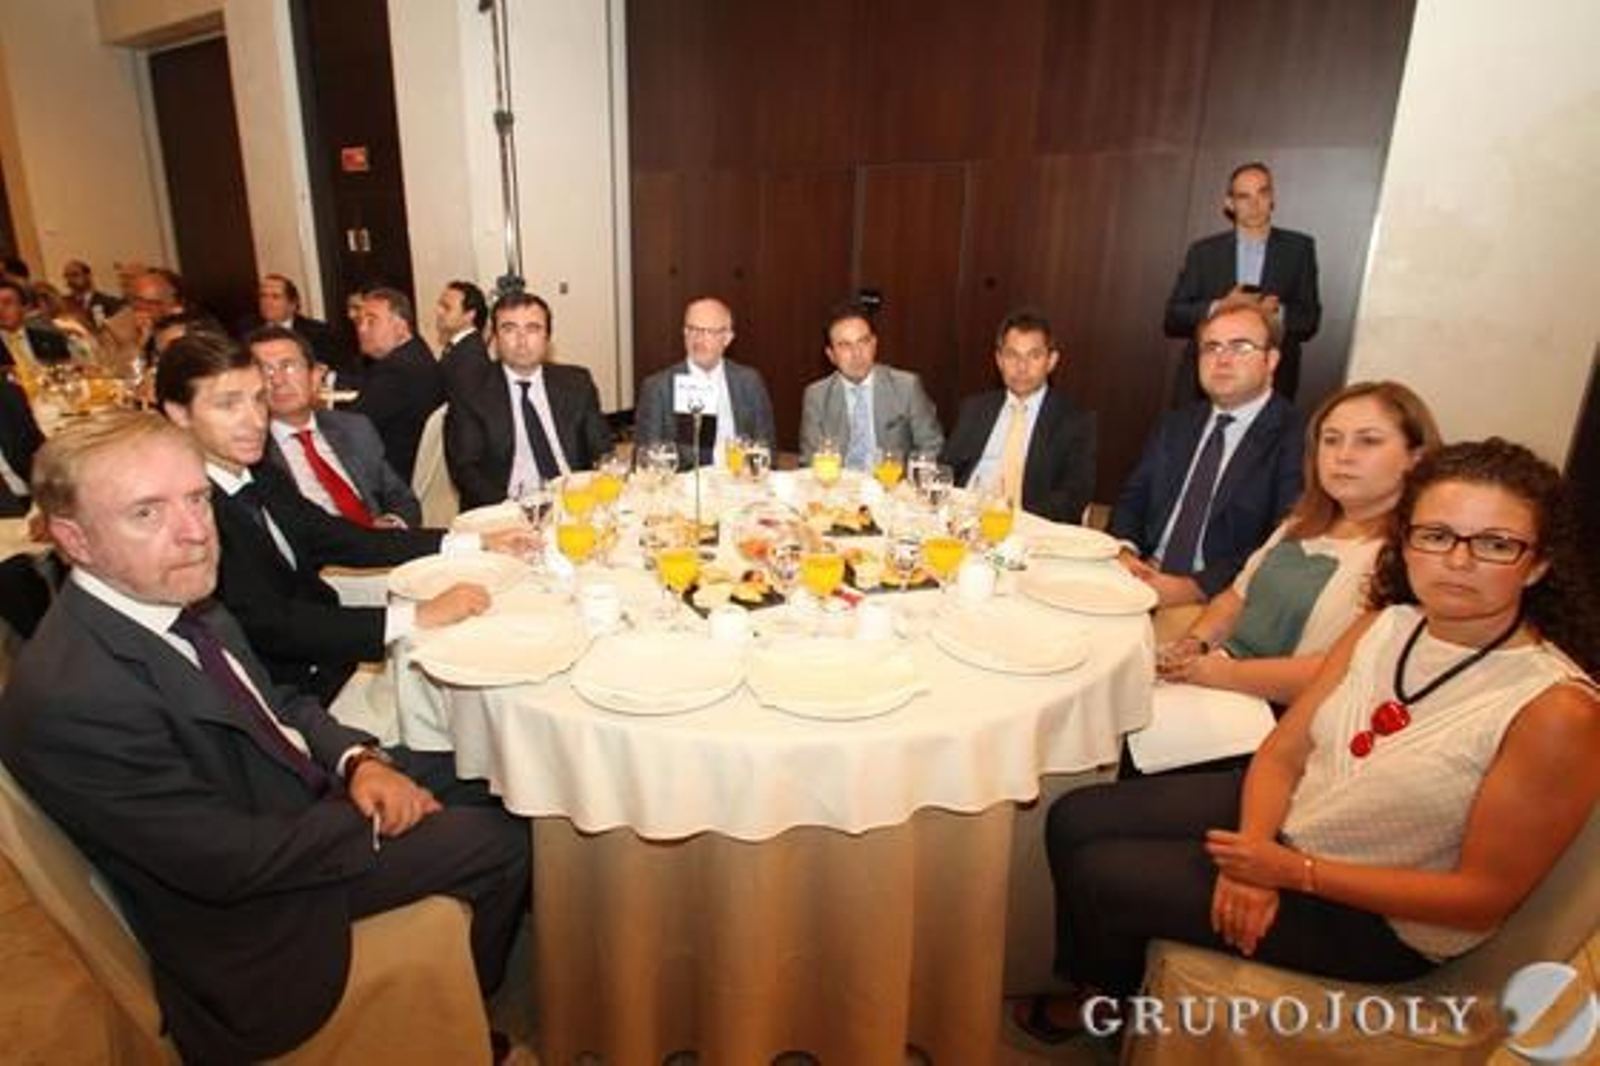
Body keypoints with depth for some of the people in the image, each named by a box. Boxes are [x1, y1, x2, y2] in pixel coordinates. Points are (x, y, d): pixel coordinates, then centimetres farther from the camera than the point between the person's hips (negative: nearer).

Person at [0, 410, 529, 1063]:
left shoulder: (182, 602, -5)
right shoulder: (68, 698, -31)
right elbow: (230, 862, -26)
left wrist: (361, 761, -11)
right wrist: (373, 812, -14)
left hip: (302, 792, 8)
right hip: (250, 910, -8)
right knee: (501, 837, -10)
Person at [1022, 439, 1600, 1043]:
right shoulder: (1386, 625, -5)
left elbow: (1486, 895, -19)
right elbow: (1282, 753, -2)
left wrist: (1293, 873, -21)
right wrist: (1253, 857, -18)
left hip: (1381, 918, -6)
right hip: (1287, 820, 6)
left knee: (1100, 876, -11)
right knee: (1074, 821, 1)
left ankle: (1108, 1004, 25)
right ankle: (1088, 990, 28)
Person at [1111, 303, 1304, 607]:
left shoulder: (1294, 439, -5)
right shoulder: (1175, 424, 15)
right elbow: (1132, 498, 13)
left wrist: (1194, 587, -21)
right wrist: (1124, 552, -7)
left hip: (1218, 602, -5)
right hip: (1145, 582, 5)